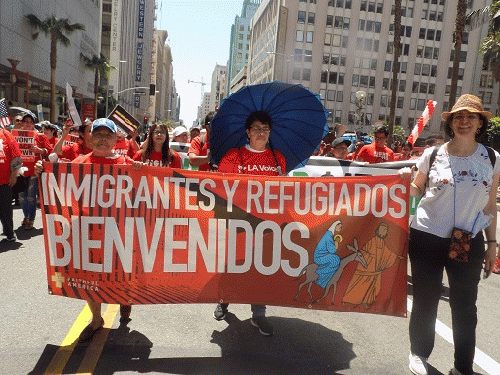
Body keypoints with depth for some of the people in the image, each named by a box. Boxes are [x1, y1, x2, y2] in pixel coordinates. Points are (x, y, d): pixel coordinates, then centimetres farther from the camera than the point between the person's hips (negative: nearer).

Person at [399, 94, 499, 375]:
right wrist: (407, 180, -12)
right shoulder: (433, 155, -1)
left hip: (468, 242, 1)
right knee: (425, 300, 10)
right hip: (427, 237, -1)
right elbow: (418, 190, 10)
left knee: (465, 305, 9)